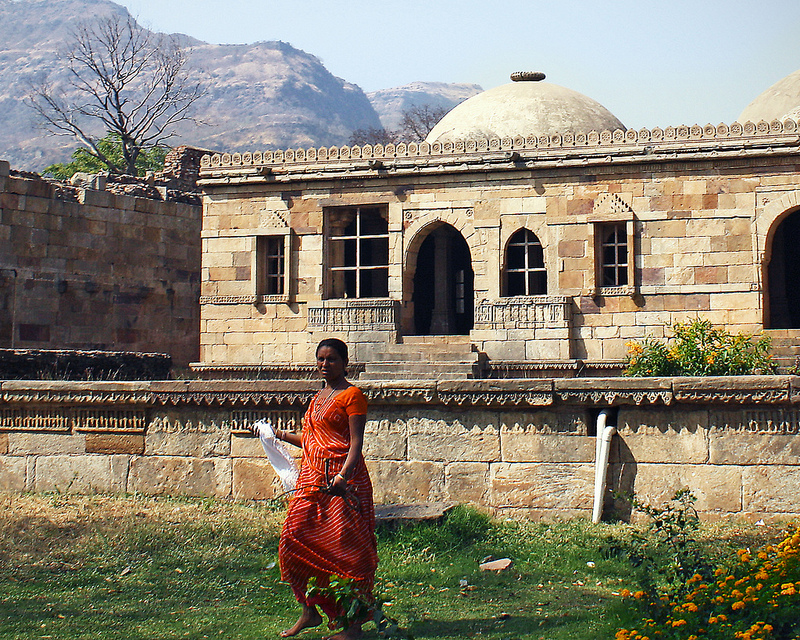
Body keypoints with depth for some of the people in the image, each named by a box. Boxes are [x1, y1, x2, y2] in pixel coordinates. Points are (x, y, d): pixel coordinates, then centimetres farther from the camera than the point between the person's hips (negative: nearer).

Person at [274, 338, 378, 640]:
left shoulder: (352, 395, -5)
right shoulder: (319, 397, 19)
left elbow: (355, 442, -13)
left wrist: (343, 475, -25)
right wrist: (281, 435, 27)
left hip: (342, 480, -8)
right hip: (312, 477, 8)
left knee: (344, 547, -7)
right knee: (294, 541, 3)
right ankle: (309, 611, 17)